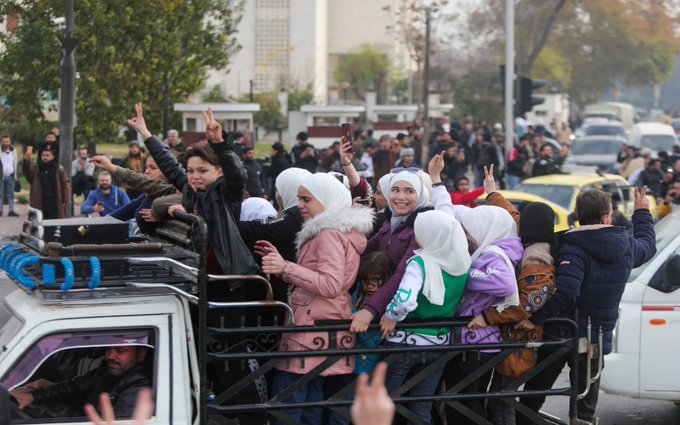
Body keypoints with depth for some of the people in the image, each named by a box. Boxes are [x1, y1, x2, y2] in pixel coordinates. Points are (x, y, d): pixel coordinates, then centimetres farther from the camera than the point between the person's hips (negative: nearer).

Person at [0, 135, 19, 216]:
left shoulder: (13, 152, 10)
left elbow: (16, 164, 11)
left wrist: (16, 175, 5)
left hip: (10, 176, 2)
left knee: (11, 194, 2)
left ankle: (11, 211, 3)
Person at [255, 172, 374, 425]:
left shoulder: (330, 233, -12)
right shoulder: (341, 229, 20)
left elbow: (330, 285, -23)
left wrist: (286, 267, -26)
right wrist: (282, 262, 15)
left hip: (313, 329, -10)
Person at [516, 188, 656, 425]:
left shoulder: (573, 248, -18)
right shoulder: (626, 246, -1)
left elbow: (565, 291, -32)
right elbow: (648, 245, 24)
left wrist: (536, 317, -31)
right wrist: (642, 213, 38)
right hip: (597, 339, 4)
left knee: (532, 397, 9)